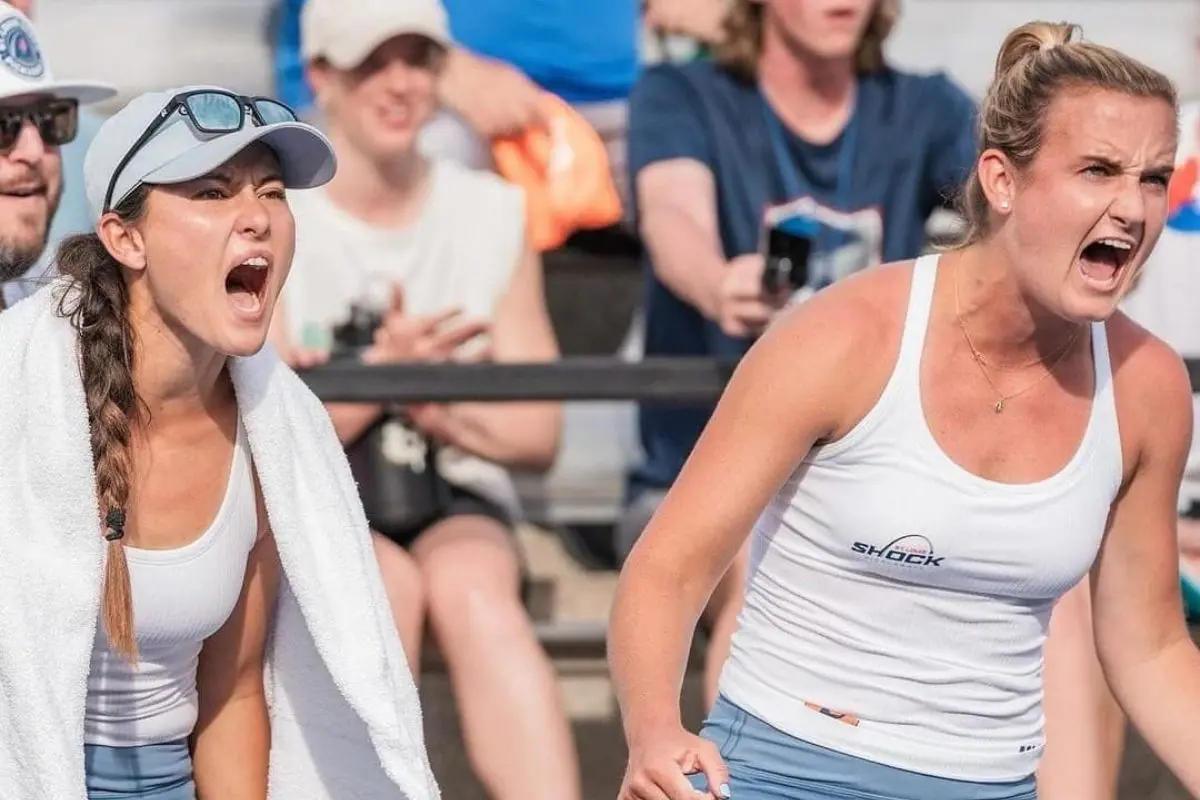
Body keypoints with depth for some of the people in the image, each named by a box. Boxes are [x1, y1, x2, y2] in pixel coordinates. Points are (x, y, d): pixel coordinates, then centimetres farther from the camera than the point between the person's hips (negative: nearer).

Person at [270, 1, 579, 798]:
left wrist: (419, 395, -10)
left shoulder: (494, 215, 10)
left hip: (459, 503, 1)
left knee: (473, 591, -34)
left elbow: (537, 433, 7)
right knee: (388, 586, -36)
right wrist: (383, 372, -24)